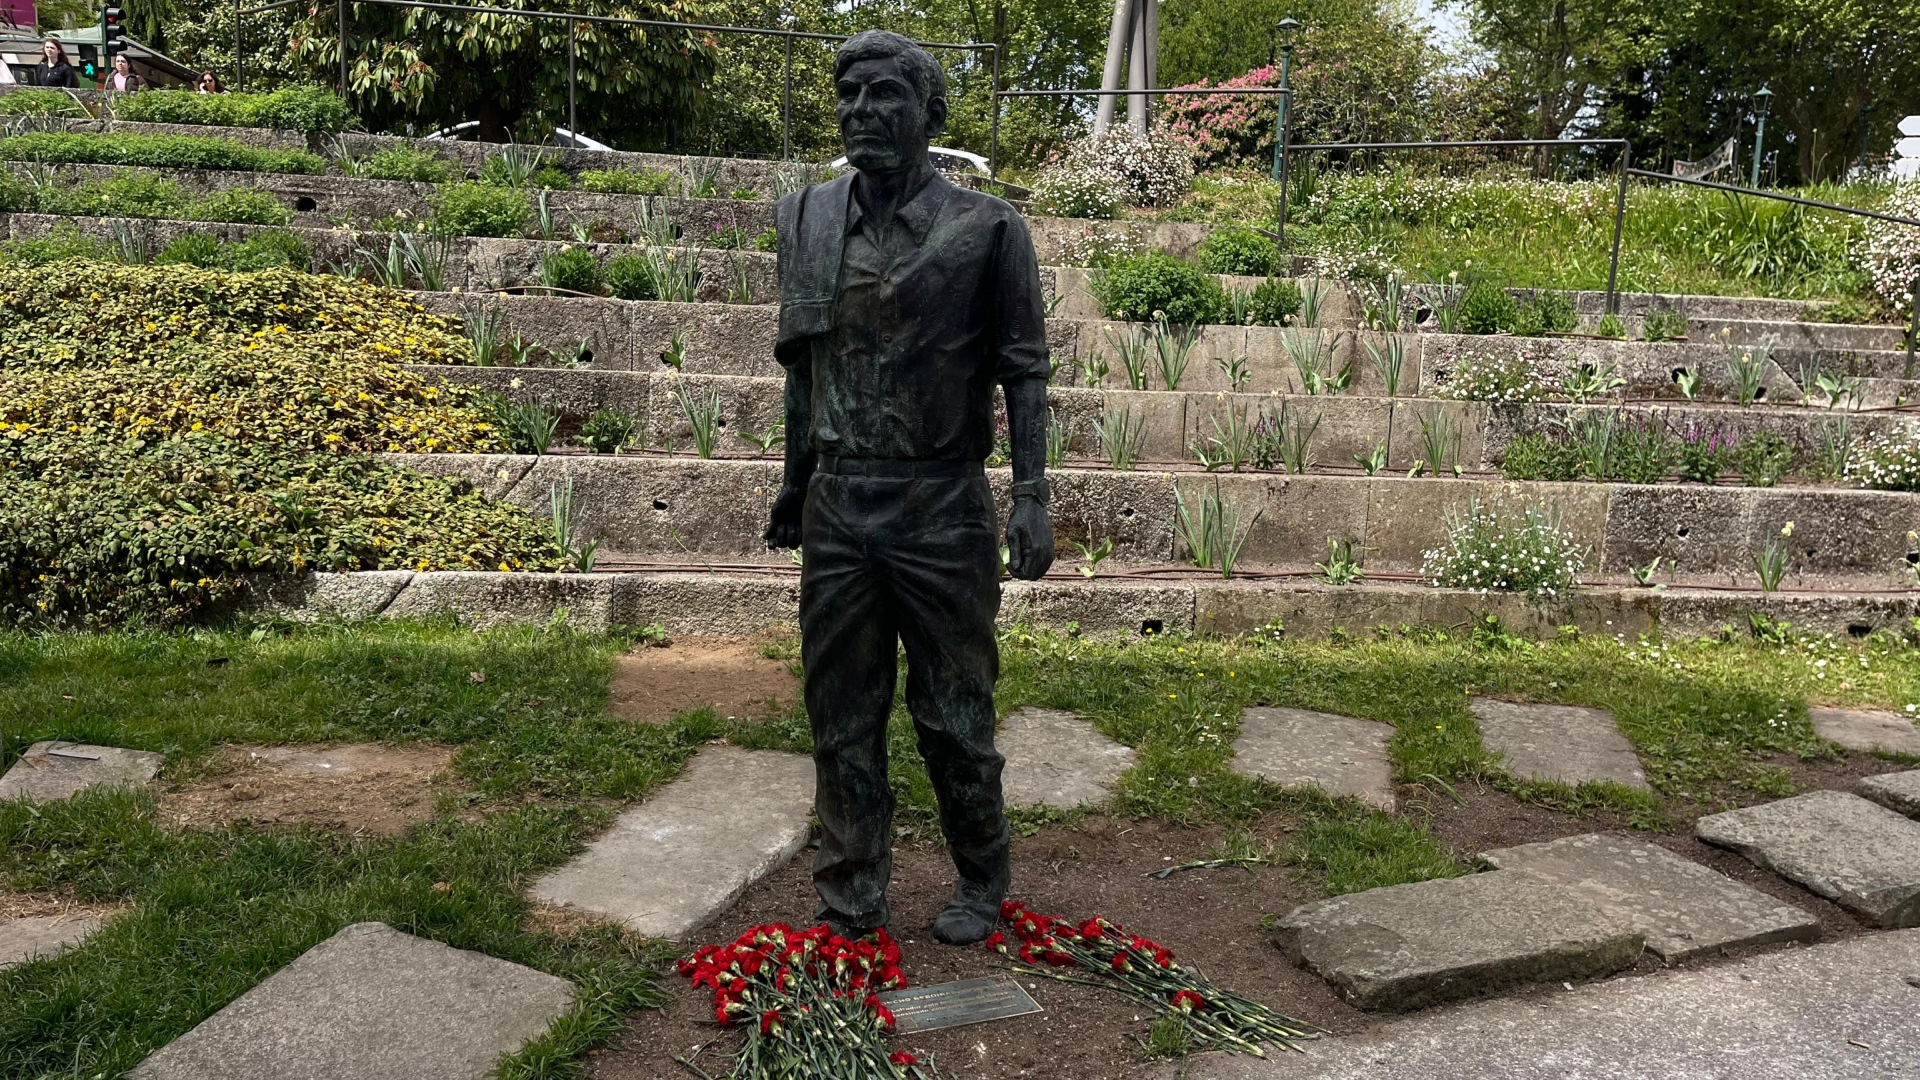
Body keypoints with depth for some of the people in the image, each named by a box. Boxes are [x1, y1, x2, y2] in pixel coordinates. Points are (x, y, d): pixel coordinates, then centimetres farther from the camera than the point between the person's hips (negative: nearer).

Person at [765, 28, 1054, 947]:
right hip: (838, 509, 4)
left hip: (943, 510, -4)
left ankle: (981, 886, 27)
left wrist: (1031, 496, -12)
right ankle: (850, 897, 26)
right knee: (841, 714, 11)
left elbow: (1024, 370, -5)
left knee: (954, 715, 6)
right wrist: (796, 482, 18)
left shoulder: (985, 230, -5)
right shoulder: (807, 224, 8)